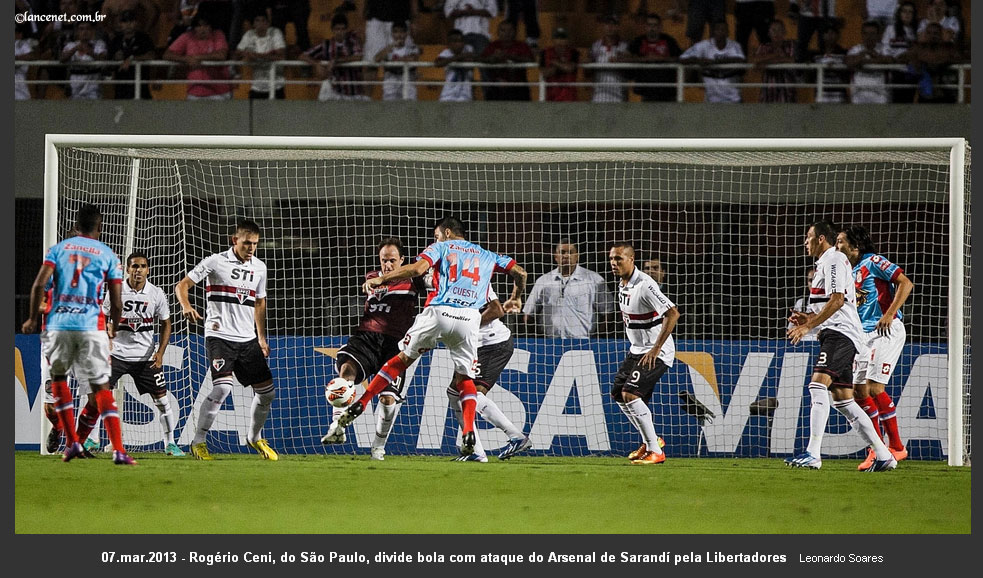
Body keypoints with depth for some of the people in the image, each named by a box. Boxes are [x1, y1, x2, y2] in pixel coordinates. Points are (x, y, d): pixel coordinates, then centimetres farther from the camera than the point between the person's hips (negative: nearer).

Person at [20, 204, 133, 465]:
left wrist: (33, 318, 10)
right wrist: (114, 328, 24)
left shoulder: (58, 249, 11)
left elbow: (39, 284, -2)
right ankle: (118, 450, -12)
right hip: (91, 326, -1)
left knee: (58, 377, 22)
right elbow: (116, 302, 5)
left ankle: (72, 442, 15)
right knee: (101, 387, 0)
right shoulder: (108, 255, 8)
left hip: (58, 324, 1)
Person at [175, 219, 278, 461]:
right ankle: (198, 441, -12)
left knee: (266, 391, 5)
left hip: (248, 339, 6)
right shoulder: (216, 262, -6)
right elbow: (182, 285, -6)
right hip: (219, 335, -6)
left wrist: (261, 337, 22)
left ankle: (254, 438, 29)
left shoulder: (259, 267, 11)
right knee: (223, 387, -23)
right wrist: (186, 306, -26)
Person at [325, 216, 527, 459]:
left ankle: (359, 405, 12)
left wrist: (381, 279, 2)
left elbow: (418, 268, -3)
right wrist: (516, 298, 42)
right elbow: (519, 272, 23)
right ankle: (468, 433, -11)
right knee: (465, 378, 11)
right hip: (469, 320, 2)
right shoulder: (486, 255, 26)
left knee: (403, 359, 14)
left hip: (438, 312, -2)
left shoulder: (441, 248, 16)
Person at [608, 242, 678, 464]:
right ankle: (650, 441, 28)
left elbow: (673, 313, -30)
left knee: (630, 393, -20)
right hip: (637, 350, 10)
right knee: (618, 393, 13)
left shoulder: (644, 285, -24)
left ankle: (655, 451, -13)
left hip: (657, 352, -10)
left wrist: (655, 349, -29)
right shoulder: (622, 284, 5)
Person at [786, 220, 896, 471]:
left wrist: (809, 326, -17)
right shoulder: (826, 263, 25)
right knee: (843, 400, 8)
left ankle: (813, 454, -32)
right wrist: (808, 317, 14)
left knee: (818, 385, -22)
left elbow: (837, 300, -17)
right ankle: (883, 456, 8)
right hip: (837, 335, 11)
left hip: (840, 333, -11)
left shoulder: (833, 260, -7)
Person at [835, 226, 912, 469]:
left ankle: (896, 447, -8)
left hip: (887, 330, -9)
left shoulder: (873, 262, -6)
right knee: (859, 392, 3)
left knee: (874, 388, -16)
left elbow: (905, 283, -15)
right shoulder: (850, 274, 19)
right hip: (864, 334, 9)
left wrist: (889, 314, -23)